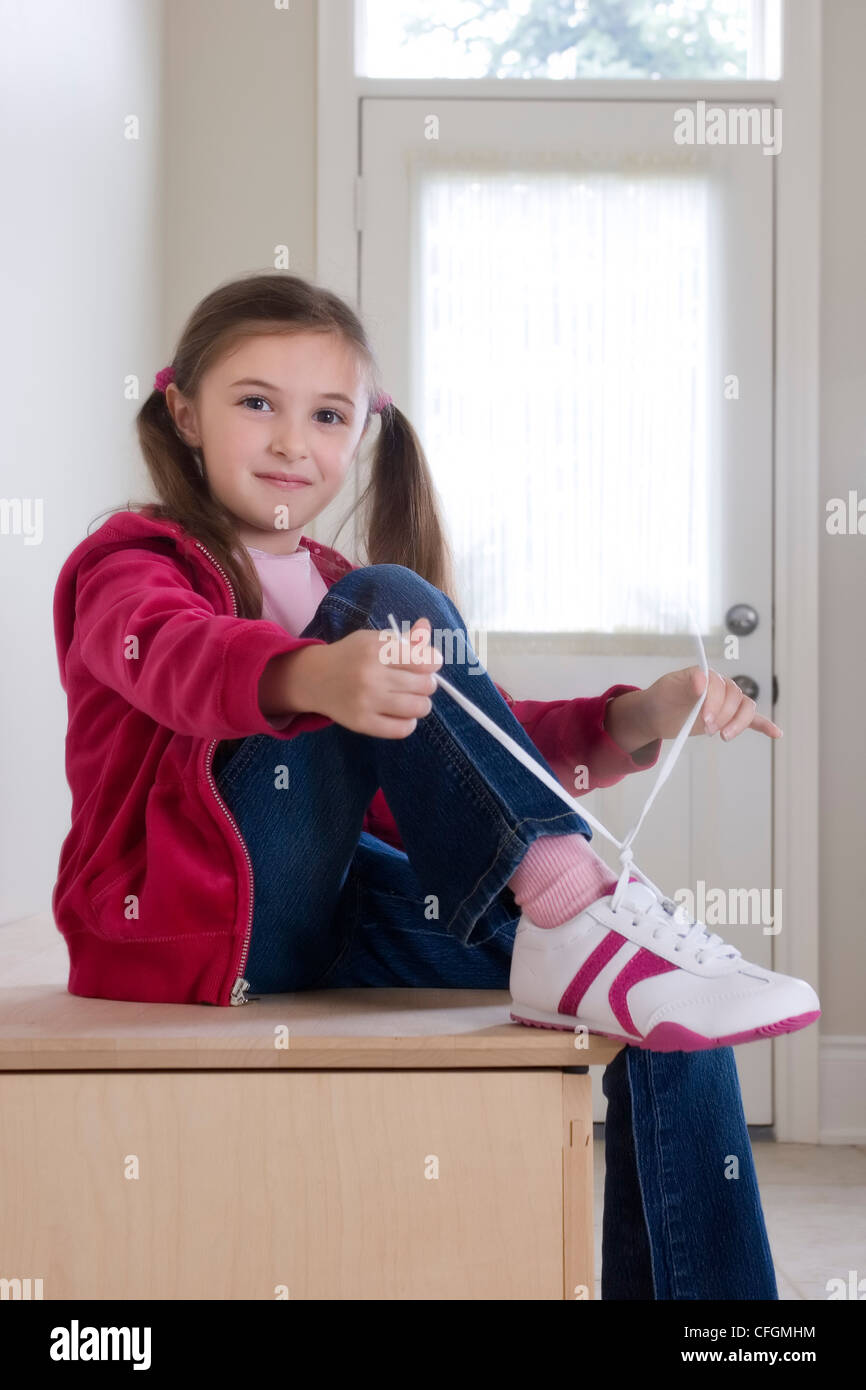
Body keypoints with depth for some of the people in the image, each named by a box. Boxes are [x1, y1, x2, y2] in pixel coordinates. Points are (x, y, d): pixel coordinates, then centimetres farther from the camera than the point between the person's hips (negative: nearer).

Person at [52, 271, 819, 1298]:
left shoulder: (335, 597, 24)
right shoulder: (129, 563, 3)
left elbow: (485, 755, 18)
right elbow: (176, 655, -24)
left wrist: (633, 720, -2)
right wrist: (316, 679, -47)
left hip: (333, 915, 6)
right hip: (189, 917, -6)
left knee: (672, 1019, -14)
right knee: (389, 600, -23)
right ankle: (574, 909, -34)